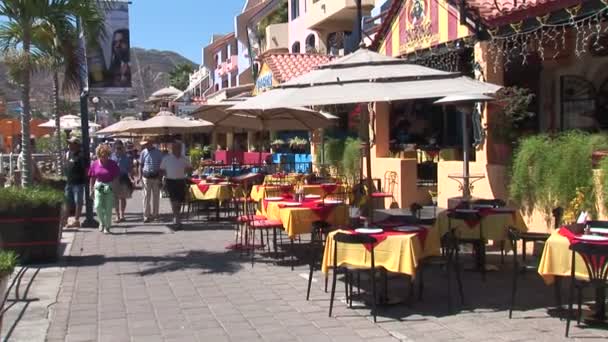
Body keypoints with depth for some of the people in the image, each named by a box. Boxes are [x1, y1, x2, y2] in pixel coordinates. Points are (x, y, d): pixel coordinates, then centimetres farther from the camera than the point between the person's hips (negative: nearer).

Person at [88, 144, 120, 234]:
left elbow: (116, 177, -2)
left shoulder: (113, 164, -5)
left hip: (110, 187, -2)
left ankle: (107, 226, 17)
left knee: (108, 208, 2)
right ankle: (102, 222, 18)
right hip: (98, 187, 2)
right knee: (98, 206, -9)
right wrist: (91, 190, 8)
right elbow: (92, 178, 8)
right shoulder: (95, 164, 1)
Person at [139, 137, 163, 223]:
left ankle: (155, 214, 19)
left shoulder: (158, 152, 0)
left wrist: (160, 178, -2)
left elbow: (161, 166, 2)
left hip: (156, 177, 0)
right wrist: (140, 176, -2)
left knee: (155, 196, 8)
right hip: (146, 177, 0)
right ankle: (146, 215, 0)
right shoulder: (143, 152, 3)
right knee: (146, 197, -2)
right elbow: (140, 165, 7)